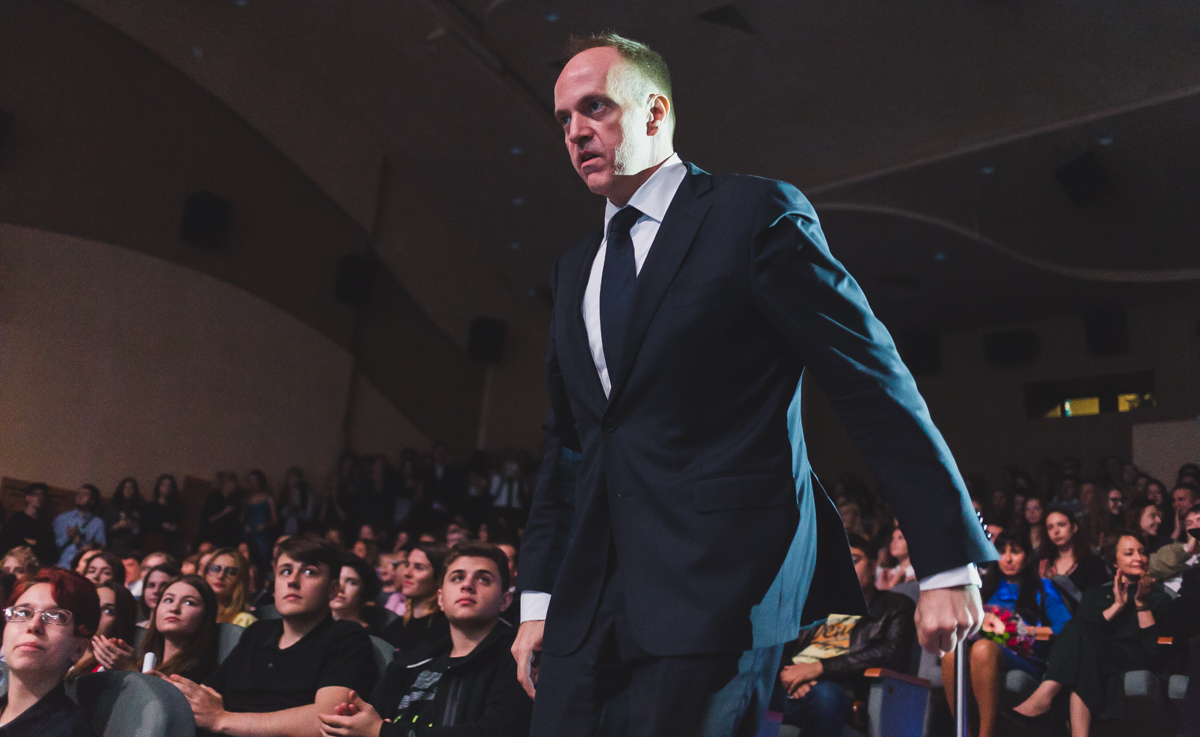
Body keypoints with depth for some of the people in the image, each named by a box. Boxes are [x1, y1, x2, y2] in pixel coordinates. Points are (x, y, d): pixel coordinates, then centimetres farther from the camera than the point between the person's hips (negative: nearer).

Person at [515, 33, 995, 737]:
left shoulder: (757, 213, -2)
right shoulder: (575, 268, 18)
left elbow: (875, 383, -6)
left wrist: (948, 565, -9)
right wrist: (539, 596, 14)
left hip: (724, 595, -6)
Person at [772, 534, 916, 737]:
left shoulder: (896, 605, 17)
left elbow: (893, 654, -4)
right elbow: (784, 649, 20)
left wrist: (820, 667, -13)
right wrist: (785, 672, -8)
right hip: (785, 687, 4)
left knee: (824, 693, -41)